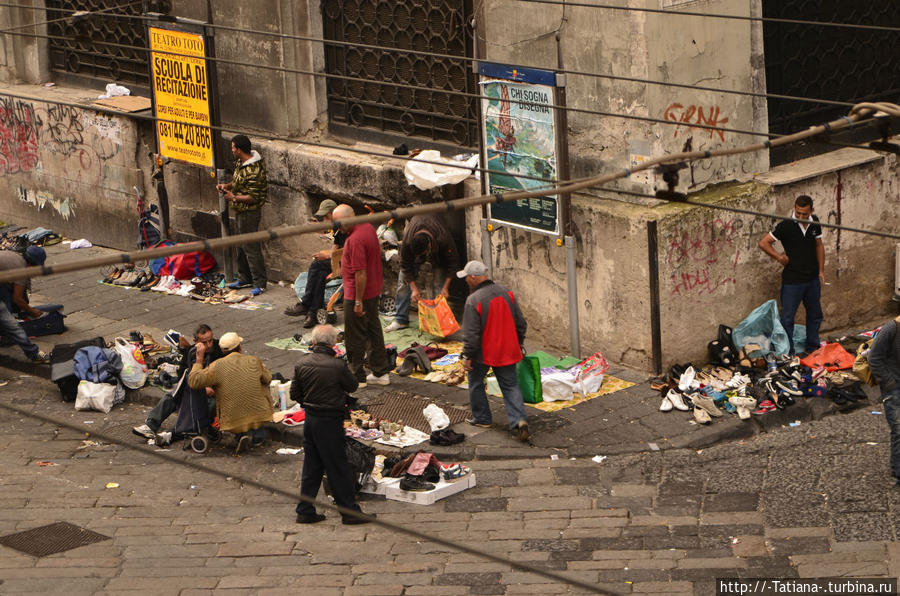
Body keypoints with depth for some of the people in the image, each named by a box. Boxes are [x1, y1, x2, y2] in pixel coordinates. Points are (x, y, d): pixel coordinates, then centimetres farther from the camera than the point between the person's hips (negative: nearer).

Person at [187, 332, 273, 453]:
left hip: (233, 420, 0)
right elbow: (267, 379, 13)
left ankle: (244, 434, 5)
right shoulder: (254, 361, -4)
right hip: (259, 415, 0)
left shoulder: (217, 366, -11)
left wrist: (199, 359, -3)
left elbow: (194, 381, -12)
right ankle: (257, 432, 21)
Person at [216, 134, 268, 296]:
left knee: (251, 248, -5)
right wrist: (227, 186, 5)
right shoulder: (241, 162, 5)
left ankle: (260, 283, 1)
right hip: (240, 211, 10)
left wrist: (234, 197, -20)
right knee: (241, 246, 18)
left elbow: (253, 197, -25)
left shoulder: (254, 170, -26)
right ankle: (245, 279, 30)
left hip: (249, 213, -10)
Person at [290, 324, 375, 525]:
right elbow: (353, 386, -4)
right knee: (338, 467, 2)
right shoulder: (337, 365, -19)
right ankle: (349, 511, 8)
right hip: (330, 421, -6)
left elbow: (294, 394, 6)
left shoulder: (302, 363, -1)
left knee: (311, 466, 15)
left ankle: (305, 511, 19)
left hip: (310, 419, 6)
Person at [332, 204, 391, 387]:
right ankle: (381, 373, 23)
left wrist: (358, 302, -22)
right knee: (374, 332, 17)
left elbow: (360, 273, -27)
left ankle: (357, 377, 13)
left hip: (358, 293, -10)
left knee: (355, 338, 3)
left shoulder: (355, 239, -26)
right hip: (374, 290, 10)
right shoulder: (368, 227, 5)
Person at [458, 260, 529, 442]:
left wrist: (467, 356, -9)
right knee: (510, 385, 10)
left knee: (476, 382, 18)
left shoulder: (473, 300, -20)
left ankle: (481, 418, 30)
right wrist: (519, 343, 21)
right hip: (506, 351, 5)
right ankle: (518, 420, -7)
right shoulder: (506, 293, 0)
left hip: (483, 352, -5)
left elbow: (471, 333, -19)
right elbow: (520, 323, 8)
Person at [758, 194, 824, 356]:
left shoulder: (814, 223, 0)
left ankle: (813, 347, 35)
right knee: (787, 318, -1)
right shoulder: (786, 225, -16)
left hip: (812, 278, 6)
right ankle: (788, 353, 9)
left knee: (815, 315, 18)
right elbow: (763, 242, -14)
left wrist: (821, 270, 11)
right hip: (792, 280, -6)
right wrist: (779, 257, -15)